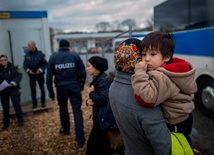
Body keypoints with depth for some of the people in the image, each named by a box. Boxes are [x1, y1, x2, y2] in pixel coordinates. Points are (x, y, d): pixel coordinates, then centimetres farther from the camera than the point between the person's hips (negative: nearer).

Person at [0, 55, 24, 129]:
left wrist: (13, 83, -23)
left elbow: (19, 76, -9)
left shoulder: (13, 67, -6)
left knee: (16, 105, 2)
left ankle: (20, 120, 16)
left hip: (13, 89, -3)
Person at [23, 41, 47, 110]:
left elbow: (45, 63, -4)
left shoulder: (40, 53, -6)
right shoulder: (27, 55, 2)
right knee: (33, 90, 6)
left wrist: (40, 69, -17)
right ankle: (34, 104, 16)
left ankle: (43, 102, 23)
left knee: (42, 89, 8)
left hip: (40, 74, -2)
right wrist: (28, 70, -12)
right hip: (31, 75, 2)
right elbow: (25, 65, 5)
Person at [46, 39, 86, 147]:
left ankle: (65, 129, 42)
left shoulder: (53, 57, 3)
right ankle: (80, 139, -2)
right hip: (74, 86, -1)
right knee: (77, 111, 0)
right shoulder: (75, 55, -1)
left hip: (61, 87, 1)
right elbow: (83, 72, -1)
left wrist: (50, 91, 8)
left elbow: (49, 75, 1)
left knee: (63, 108, 23)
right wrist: (82, 84, 14)